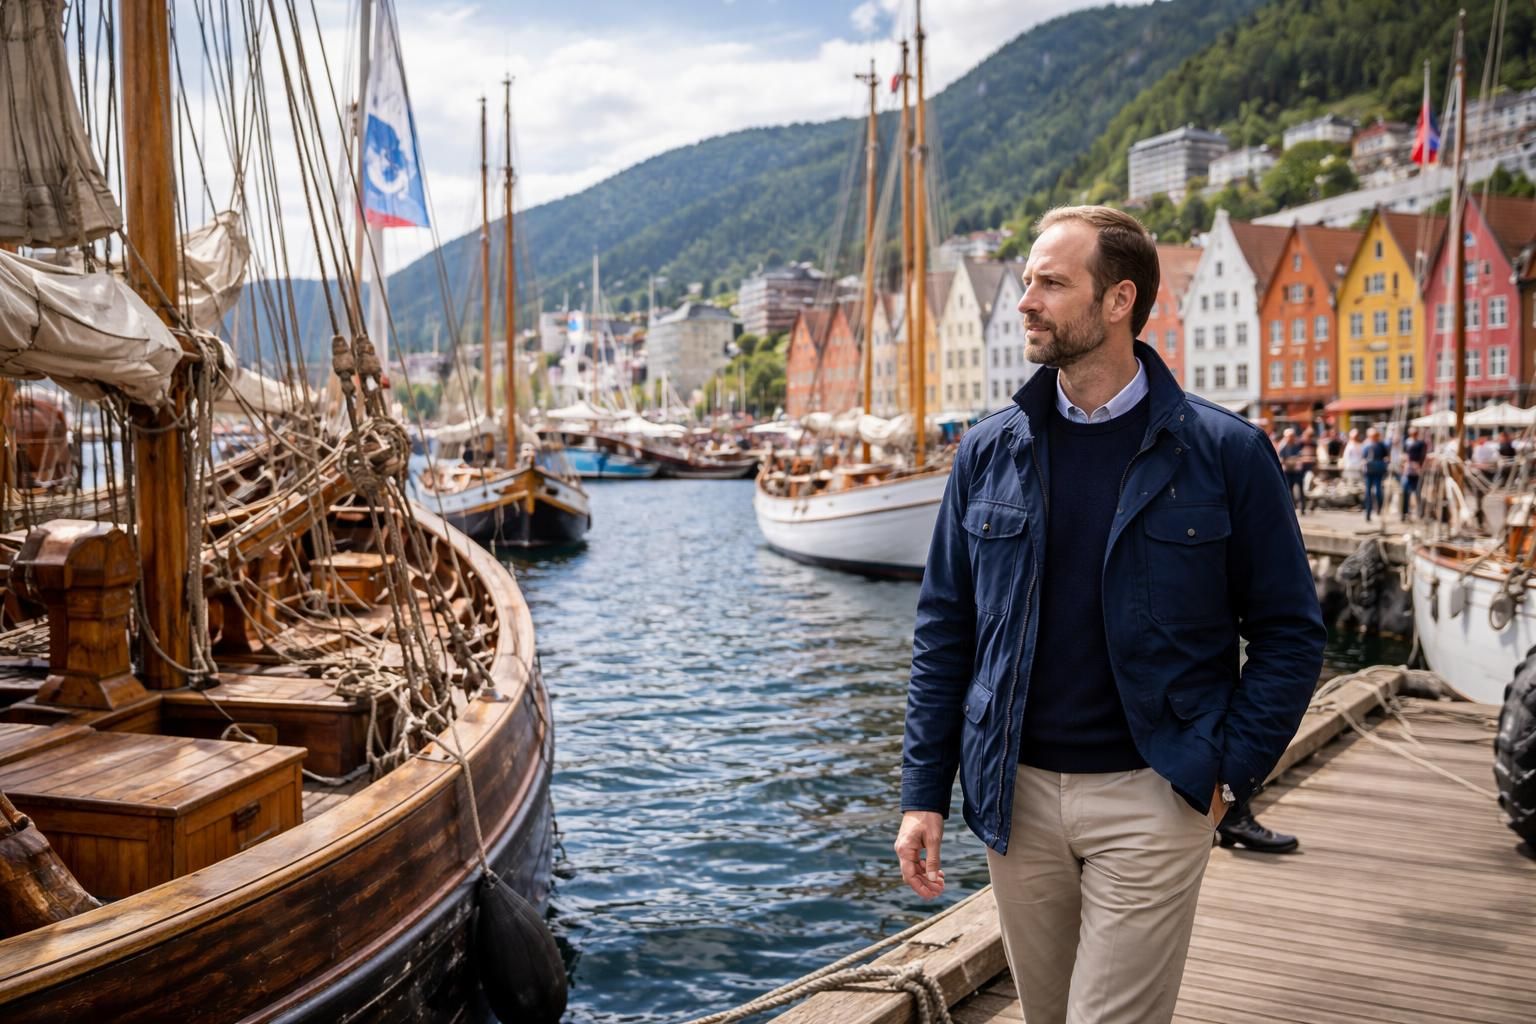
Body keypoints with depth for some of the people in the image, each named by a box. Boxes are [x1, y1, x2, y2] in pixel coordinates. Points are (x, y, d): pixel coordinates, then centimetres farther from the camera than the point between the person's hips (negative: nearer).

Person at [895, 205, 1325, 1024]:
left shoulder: (1225, 452, -6)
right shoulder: (988, 451, 3)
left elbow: (1290, 632, 0)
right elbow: (943, 628, 6)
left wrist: (1230, 771, -8)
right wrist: (923, 791, 2)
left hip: (1150, 799, -3)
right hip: (1015, 794, 4)